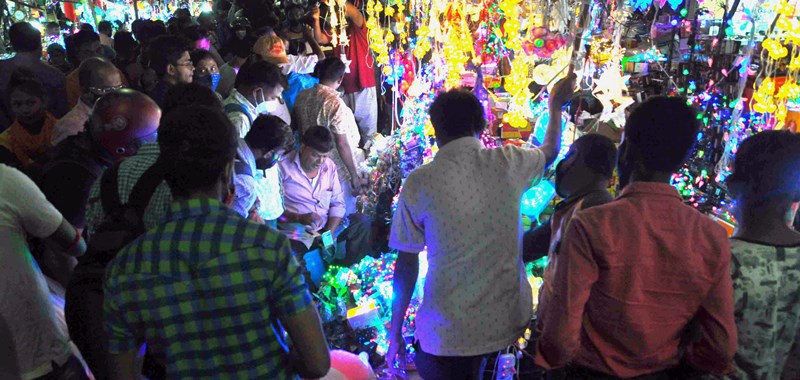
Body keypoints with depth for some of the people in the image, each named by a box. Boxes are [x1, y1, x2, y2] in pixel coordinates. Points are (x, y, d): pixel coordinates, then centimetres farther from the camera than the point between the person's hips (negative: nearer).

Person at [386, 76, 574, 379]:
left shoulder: (418, 182, -13)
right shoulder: (510, 163, -6)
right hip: (507, 321, 3)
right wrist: (555, 105, 36)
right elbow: (550, 151, 18)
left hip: (447, 333, -3)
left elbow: (406, 263, -7)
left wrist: (395, 333, 5)